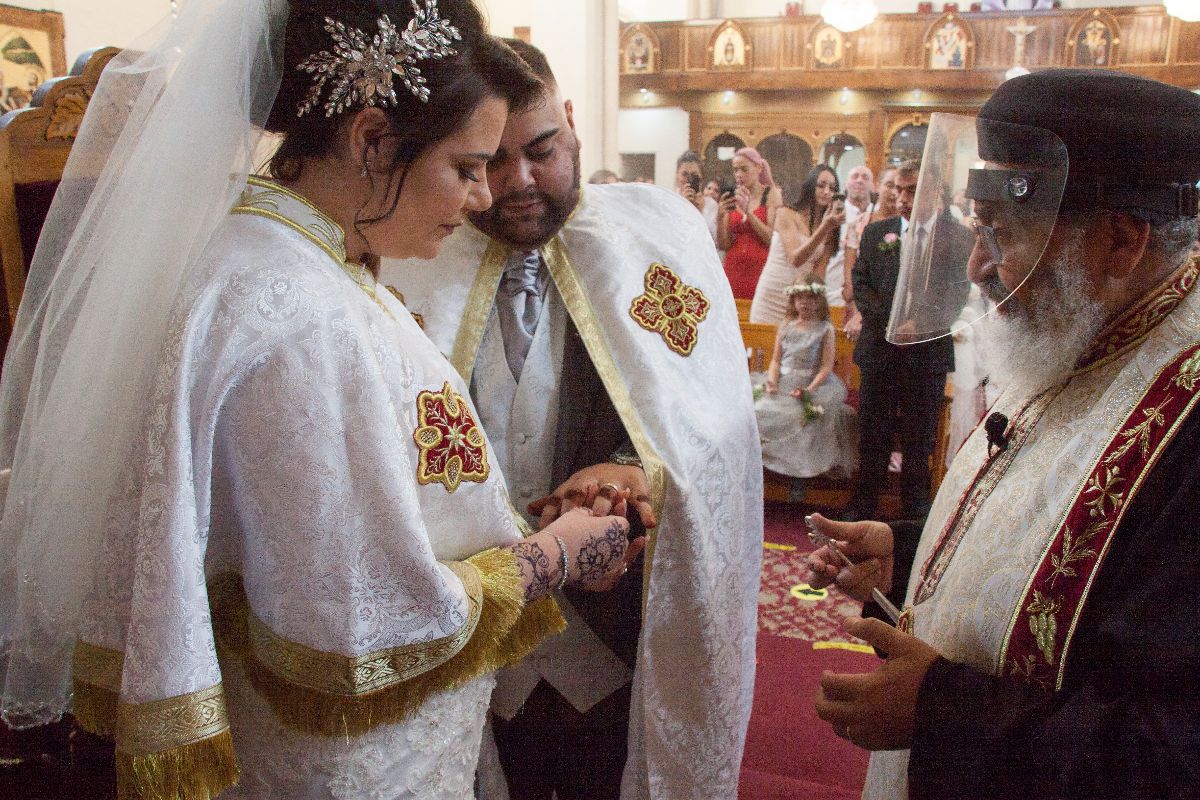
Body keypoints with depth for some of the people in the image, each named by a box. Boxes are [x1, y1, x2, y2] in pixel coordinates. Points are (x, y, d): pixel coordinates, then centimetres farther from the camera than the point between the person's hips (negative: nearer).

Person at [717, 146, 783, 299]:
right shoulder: (731, 199, 9)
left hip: (761, 270, -2)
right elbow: (723, 245, 6)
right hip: (734, 272, 3)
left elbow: (773, 239, -9)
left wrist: (748, 211, -14)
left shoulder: (771, 194, 2)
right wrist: (720, 217, -9)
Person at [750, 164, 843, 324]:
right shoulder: (786, 214, -3)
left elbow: (819, 271, 4)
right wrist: (824, 228, -22)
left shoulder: (830, 229, 8)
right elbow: (795, 258, -16)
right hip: (773, 297, -3)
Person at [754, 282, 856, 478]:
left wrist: (809, 390, -18)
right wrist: (772, 380, -7)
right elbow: (776, 360, 14)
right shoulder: (785, 327, 15)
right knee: (759, 411, -20)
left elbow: (827, 366, -4)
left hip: (813, 383, -4)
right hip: (783, 383, 4)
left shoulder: (825, 329, 4)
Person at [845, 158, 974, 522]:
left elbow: (959, 292, -4)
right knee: (872, 437, 8)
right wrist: (890, 320, -12)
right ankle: (860, 512, 19)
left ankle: (915, 514, 21)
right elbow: (860, 285, 2)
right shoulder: (875, 233, 7)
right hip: (880, 350, 1)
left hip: (929, 352, -1)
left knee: (919, 441, 8)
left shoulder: (958, 237, 2)